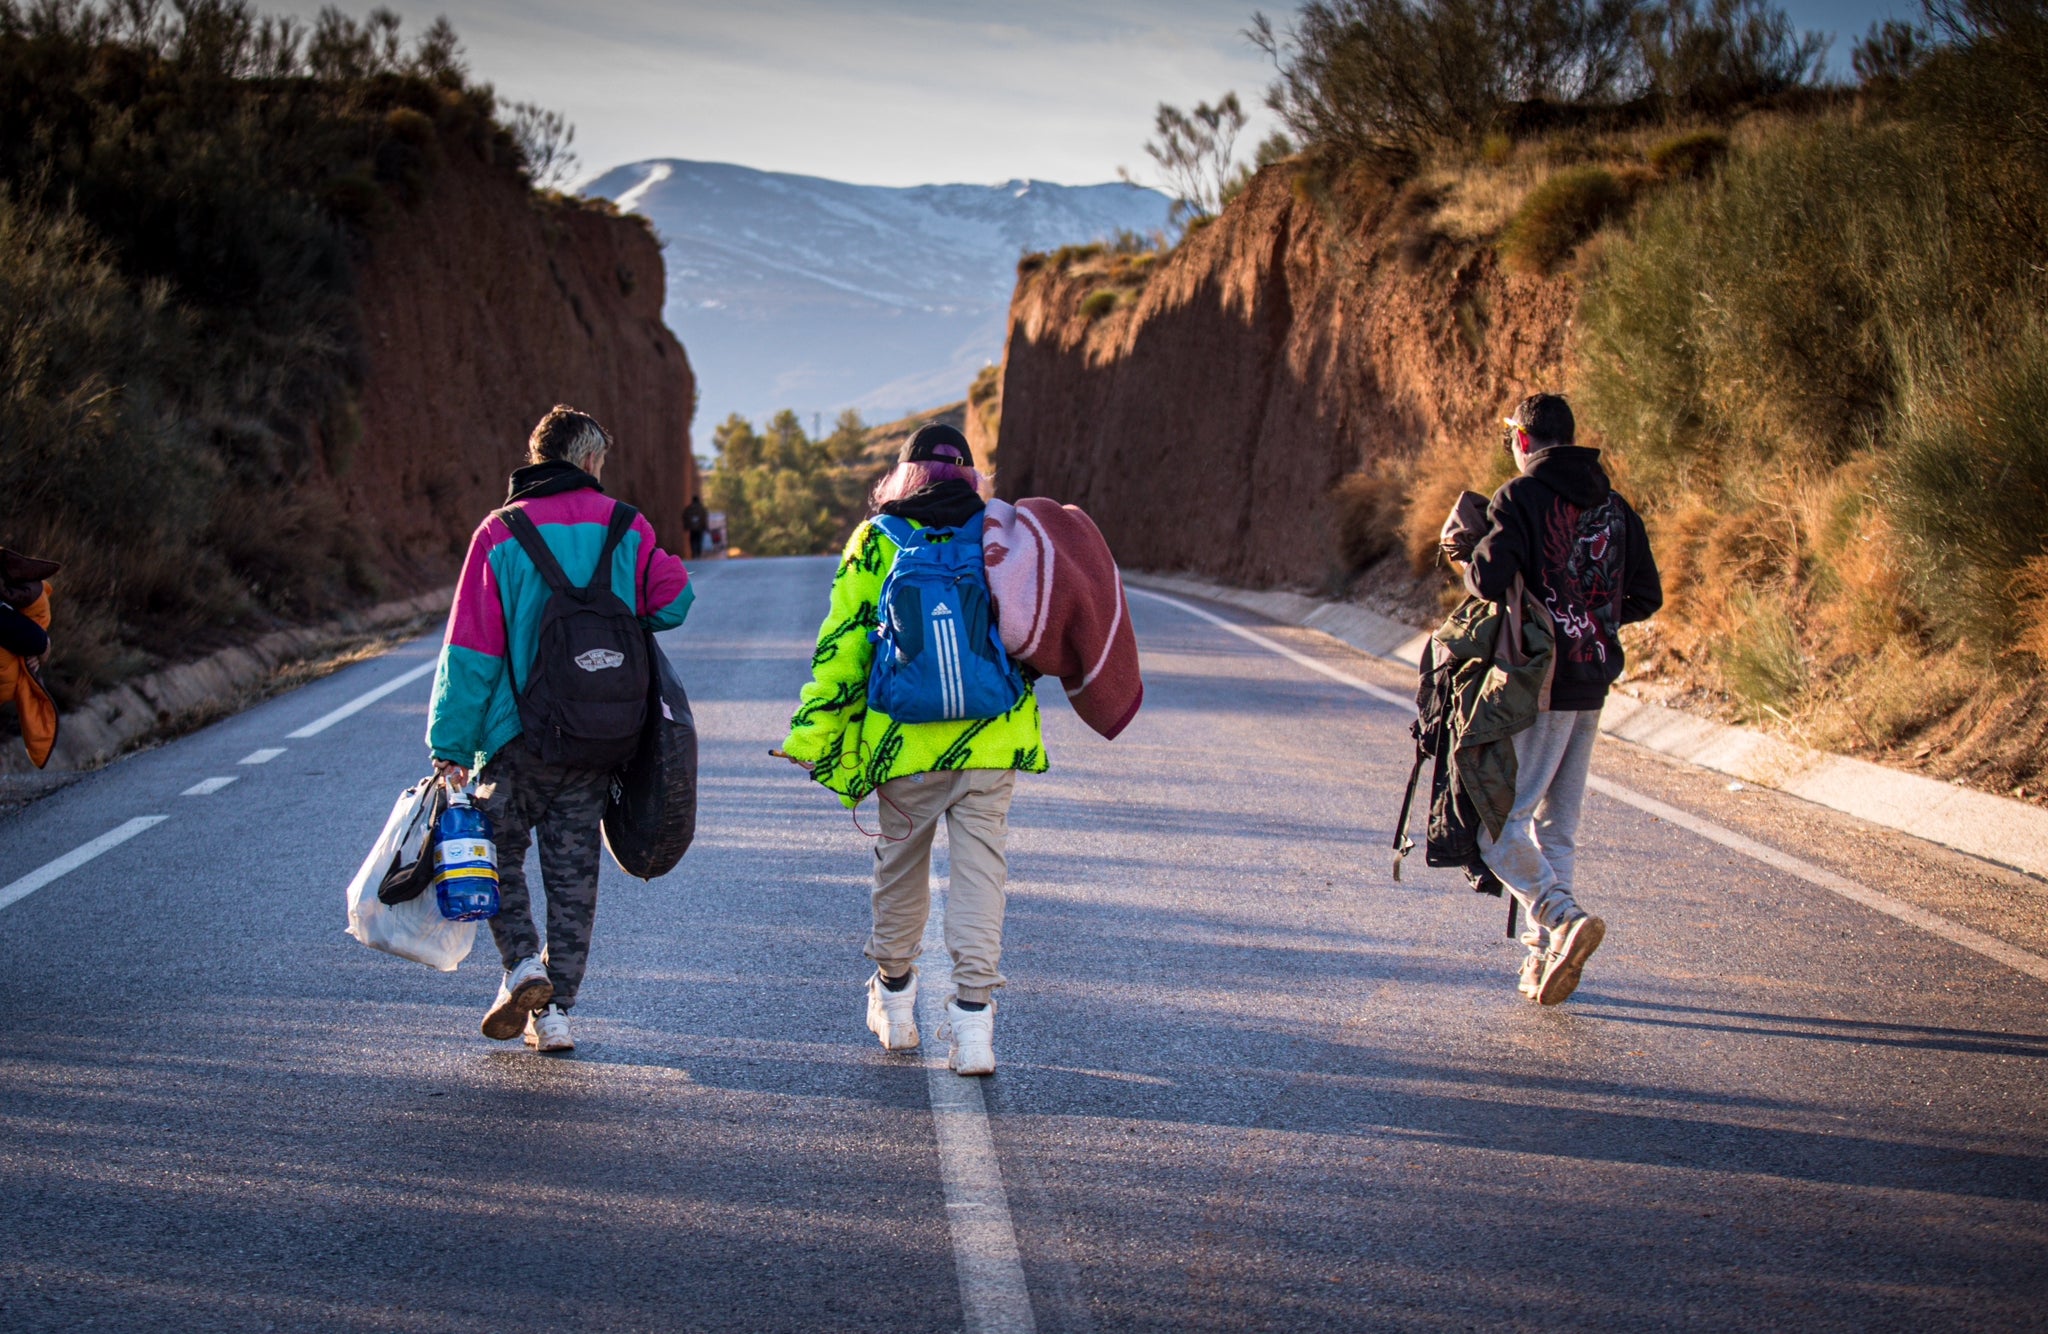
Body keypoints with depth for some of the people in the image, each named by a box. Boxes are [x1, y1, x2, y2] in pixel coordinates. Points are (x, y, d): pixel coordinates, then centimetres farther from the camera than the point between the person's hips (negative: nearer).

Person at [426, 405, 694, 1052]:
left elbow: (471, 648, -7)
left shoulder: (500, 534, -5)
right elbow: (674, 598, -1)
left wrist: (449, 744, -4)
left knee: (499, 852, 14)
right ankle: (555, 1009, 10)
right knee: (574, 870, 10)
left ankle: (523, 965, -5)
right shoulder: (624, 528, 1)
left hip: (519, 733, -2)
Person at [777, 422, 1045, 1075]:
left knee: (900, 863, 16)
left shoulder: (875, 542, 1)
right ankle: (973, 1011, -7)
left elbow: (843, 642, -2)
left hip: (907, 740, 0)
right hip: (992, 739, 0)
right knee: (980, 868, 1)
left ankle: (893, 993, 30)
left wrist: (814, 731, 0)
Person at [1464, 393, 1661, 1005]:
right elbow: (1646, 597, 11)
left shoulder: (1522, 497, -10)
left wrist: (1471, 567, 0)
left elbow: (1491, 578, -22)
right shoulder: (1615, 505, 10)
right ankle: (1544, 956, 13)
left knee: (1498, 825, -5)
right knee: (1558, 827, 14)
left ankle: (1564, 917, -23)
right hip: (1593, 685, 7)